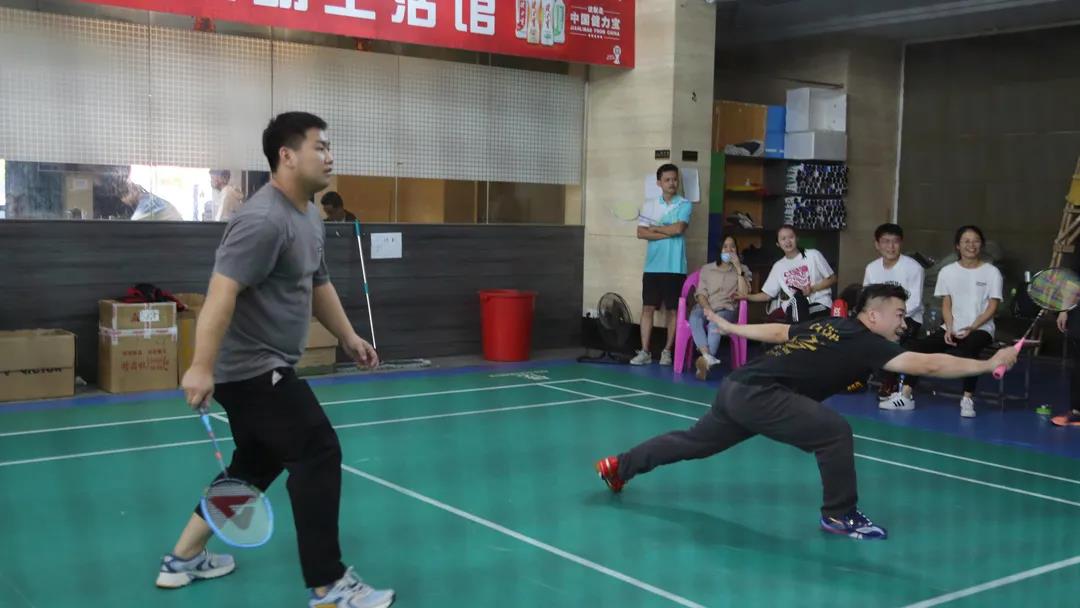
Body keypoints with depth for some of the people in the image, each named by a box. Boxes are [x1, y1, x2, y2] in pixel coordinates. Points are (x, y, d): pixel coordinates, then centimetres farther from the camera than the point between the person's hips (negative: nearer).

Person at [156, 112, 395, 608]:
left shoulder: (309, 217, 12)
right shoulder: (265, 219, -22)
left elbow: (318, 283, 24)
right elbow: (222, 292, -28)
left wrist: (348, 337, 23)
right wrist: (202, 368, -32)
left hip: (264, 368, 11)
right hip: (253, 369, -11)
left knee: (258, 462, 20)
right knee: (319, 455, -10)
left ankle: (183, 558, 32)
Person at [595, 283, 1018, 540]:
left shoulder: (832, 326, 13)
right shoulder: (863, 341, -11)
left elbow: (778, 331, 25)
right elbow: (927, 365, -19)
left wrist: (730, 328, 36)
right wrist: (989, 364, -17)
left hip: (738, 388, 10)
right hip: (758, 394, -10)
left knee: (695, 443, 27)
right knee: (835, 432, -16)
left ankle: (617, 466, 41)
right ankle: (839, 516, -1)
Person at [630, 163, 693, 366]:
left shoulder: (685, 205, 1)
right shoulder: (650, 206, 8)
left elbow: (678, 228, -15)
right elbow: (641, 233, -3)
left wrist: (655, 228, -3)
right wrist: (668, 233, -11)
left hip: (675, 267, -2)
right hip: (653, 265, 2)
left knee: (673, 310, 5)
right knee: (648, 307, -1)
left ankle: (667, 351, 14)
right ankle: (645, 352, 3)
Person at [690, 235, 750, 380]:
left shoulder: (742, 270, 14)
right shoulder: (707, 269, 18)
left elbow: (744, 294, -2)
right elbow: (701, 293, 7)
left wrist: (738, 268, -6)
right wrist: (707, 309, -14)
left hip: (727, 310, -1)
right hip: (705, 307, 2)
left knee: (715, 323, -38)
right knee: (694, 318, -36)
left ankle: (706, 361, -53)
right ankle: (708, 358, -53)